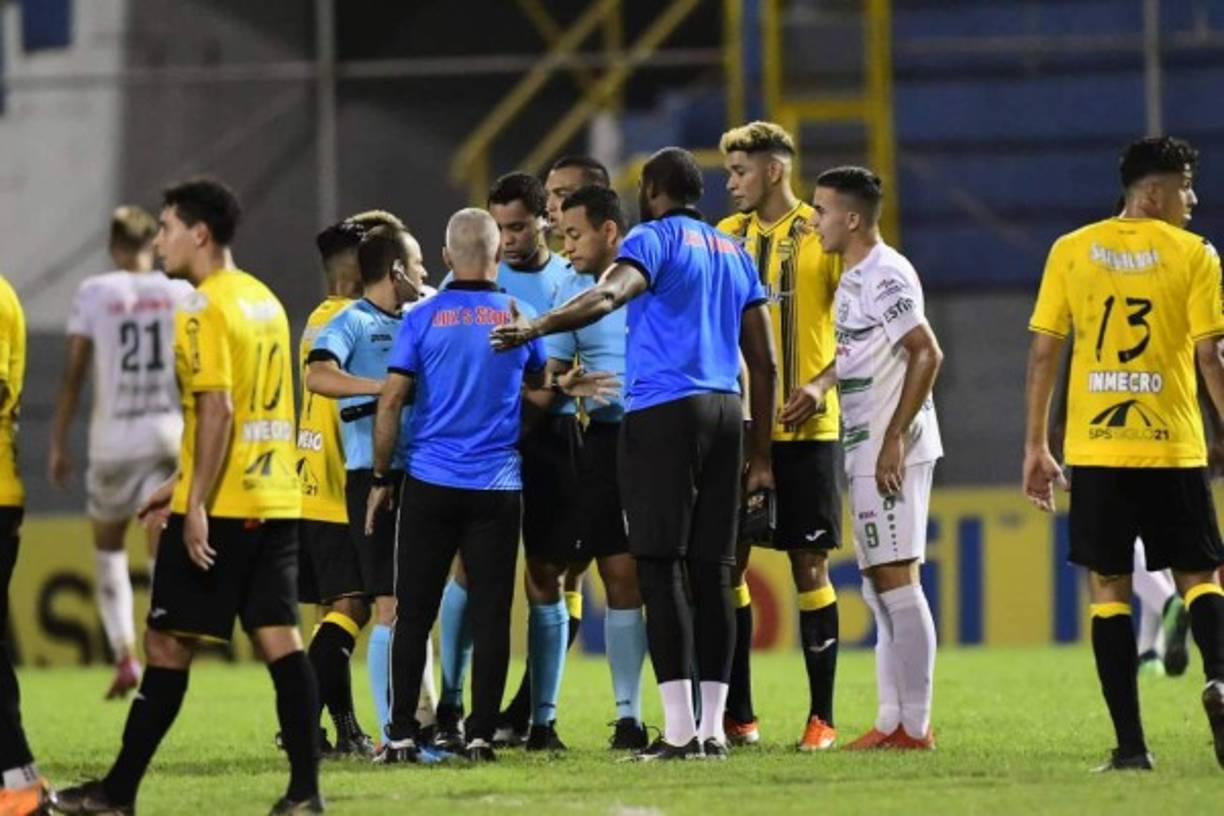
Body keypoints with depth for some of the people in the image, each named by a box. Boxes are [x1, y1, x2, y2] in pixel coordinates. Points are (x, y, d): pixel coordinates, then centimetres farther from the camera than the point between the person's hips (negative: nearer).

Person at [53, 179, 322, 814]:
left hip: (221, 504, -8)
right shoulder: (263, 301, 16)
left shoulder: (205, 309, -12)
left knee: (167, 644, -1)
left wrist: (196, 504, -20)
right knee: (278, 638, 3)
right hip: (274, 499, 8)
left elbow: (217, 411, -20)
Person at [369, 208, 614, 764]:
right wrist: (564, 387, 39)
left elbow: (390, 403, -4)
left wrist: (382, 477, 4)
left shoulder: (422, 319, -2)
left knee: (414, 613, 4)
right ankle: (481, 734, 0)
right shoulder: (519, 318, 4)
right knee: (491, 614, 3)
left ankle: (402, 735, 1)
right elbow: (537, 389, 18)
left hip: (430, 486, -1)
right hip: (497, 487, 1)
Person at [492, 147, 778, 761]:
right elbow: (763, 360, 19)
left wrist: (536, 328, -32)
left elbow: (606, 297, -23)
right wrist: (759, 455, 22)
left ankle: (679, 728, -12)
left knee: (660, 567, -6)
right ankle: (713, 728, 6)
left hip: (662, 411, -7)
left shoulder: (654, 239, -1)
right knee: (711, 572, 7)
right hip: (725, 412, 7)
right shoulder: (733, 252, 20)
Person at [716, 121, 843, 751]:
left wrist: (822, 385, -17)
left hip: (804, 426, -4)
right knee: (729, 561, 2)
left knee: (809, 564, -2)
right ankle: (737, 713, 8)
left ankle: (822, 715, 4)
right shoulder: (726, 236, 11)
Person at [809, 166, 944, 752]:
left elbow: (927, 354, -21)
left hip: (893, 452, -10)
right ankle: (892, 721, 15)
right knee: (878, 587, 11)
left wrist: (895, 439, -22)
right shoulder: (852, 279, 17)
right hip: (864, 451, 10)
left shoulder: (885, 275, -14)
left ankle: (916, 725, -8)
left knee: (896, 581, -9)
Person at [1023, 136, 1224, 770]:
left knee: (1108, 589, 6)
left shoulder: (1070, 252, 5)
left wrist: (1035, 446, 10)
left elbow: (1043, 353, 4)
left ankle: (1130, 744, -2)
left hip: (1095, 451, 1)